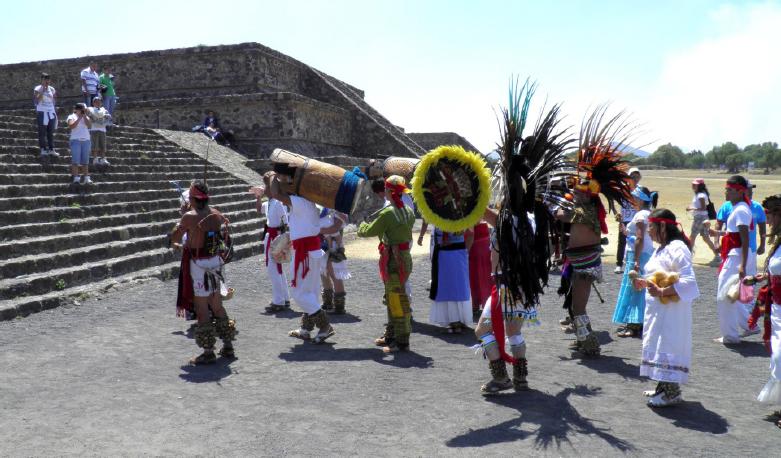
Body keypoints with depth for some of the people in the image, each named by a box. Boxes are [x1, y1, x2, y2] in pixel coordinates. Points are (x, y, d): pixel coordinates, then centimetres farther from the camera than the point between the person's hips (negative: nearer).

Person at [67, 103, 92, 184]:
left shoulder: (86, 117, 15)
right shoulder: (72, 117, 5)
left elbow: (89, 125, -3)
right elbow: (71, 126, -13)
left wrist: (84, 116, -6)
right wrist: (79, 118, -12)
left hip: (86, 140, 3)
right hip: (76, 140, -3)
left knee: (85, 161, 2)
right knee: (75, 160, -8)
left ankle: (86, 178, 1)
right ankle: (76, 178, -11)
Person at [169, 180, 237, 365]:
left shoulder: (189, 217, -15)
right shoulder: (216, 215, 1)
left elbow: (174, 238, -5)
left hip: (198, 264, -6)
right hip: (215, 261, 6)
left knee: (202, 309, 1)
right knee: (217, 306, 17)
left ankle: (208, 352, 5)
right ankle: (228, 346, 24)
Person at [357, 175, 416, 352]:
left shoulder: (387, 213, -17)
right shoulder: (408, 212, 8)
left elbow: (369, 231, -10)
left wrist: (362, 225, 12)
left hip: (394, 260, -9)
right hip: (405, 256, 9)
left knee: (397, 299, -4)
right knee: (392, 298, 19)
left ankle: (402, 341, 0)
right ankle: (391, 335, 29)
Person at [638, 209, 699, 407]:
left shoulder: (677, 249, -18)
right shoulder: (661, 249, 14)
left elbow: (688, 282, -25)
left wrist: (661, 292, -28)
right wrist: (646, 284, 7)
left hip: (671, 309, -10)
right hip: (657, 309, 10)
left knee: (669, 345, -5)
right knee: (657, 345, 16)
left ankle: (672, 392, 5)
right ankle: (664, 387, 28)